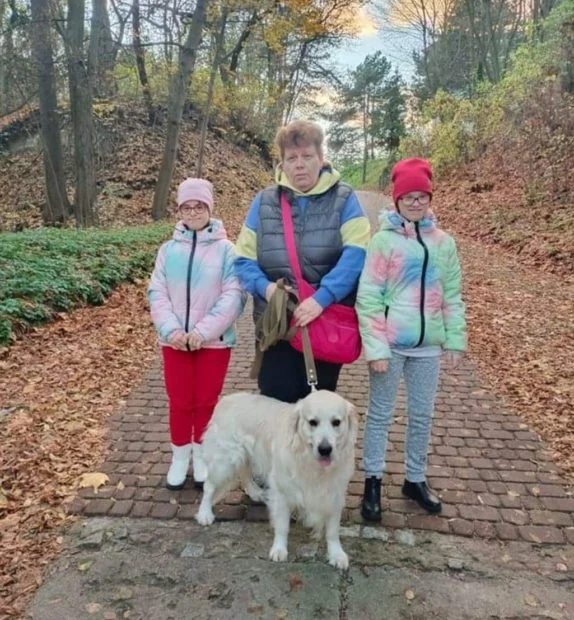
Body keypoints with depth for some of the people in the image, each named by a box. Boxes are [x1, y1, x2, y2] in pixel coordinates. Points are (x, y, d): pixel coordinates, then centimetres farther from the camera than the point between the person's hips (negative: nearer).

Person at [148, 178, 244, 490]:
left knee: (206, 402, 12)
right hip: (175, 341, 2)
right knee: (179, 402, 13)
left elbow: (233, 296, -12)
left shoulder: (225, 249, -8)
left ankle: (202, 453, 33)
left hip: (214, 341, -2)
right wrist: (171, 329, -15)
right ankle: (180, 455, 32)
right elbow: (157, 294, -1)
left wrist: (203, 332, -18)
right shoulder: (168, 249, 1)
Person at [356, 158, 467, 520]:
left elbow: (452, 296, 10)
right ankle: (373, 481, 24)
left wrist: (456, 340, 5)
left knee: (423, 415, 15)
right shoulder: (384, 240, -7)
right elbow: (368, 296, -9)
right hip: (391, 344, -4)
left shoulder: (444, 242, 5)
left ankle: (416, 480, 33)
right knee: (381, 415, 8)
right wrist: (375, 347, -14)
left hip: (428, 346, 4)